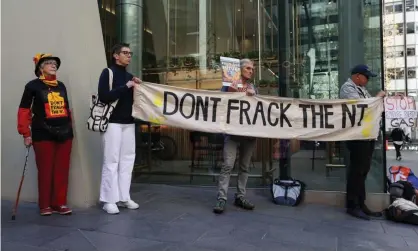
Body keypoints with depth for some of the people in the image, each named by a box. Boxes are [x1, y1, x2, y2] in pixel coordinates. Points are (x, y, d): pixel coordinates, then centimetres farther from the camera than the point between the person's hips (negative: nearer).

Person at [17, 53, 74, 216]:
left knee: (62, 170, 6)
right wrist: (26, 134, -6)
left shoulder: (61, 86, 14)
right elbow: (24, 110, -2)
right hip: (43, 134, -4)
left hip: (64, 133, 4)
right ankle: (45, 205, 15)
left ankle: (60, 203, 18)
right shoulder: (33, 85, 0)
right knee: (45, 170, 1)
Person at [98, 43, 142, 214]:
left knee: (127, 160, 6)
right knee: (111, 161, -5)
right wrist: (126, 86, -16)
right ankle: (109, 200, 3)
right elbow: (104, 97, -17)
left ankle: (123, 197, 15)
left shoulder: (129, 76, 16)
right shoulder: (108, 73, -3)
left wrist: (137, 87, 2)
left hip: (129, 123, 7)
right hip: (112, 122, -7)